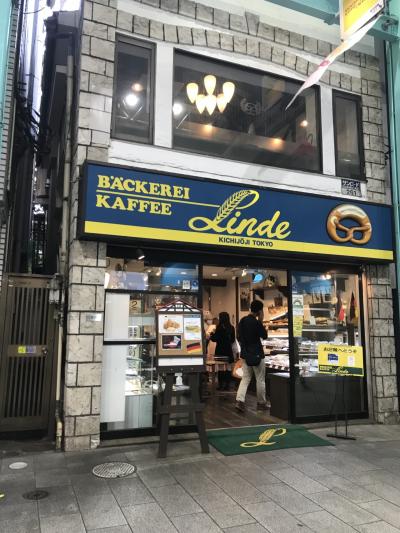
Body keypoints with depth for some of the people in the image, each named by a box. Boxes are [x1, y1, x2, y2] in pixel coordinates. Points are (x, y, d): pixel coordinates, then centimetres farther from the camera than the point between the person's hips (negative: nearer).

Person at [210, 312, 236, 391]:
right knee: (228, 368, 7)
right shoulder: (231, 328, 3)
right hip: (229, 350, 5)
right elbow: (233, 340, 12)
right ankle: (227, 385, 11)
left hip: (220, 350, -5)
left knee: (221, 368, 1)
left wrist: (212, 334, 10)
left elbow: (214, 339, -8)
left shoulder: (219, 327, -12)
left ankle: (221, 385, 5)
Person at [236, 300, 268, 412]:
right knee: (260, 380, 8)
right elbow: (265, 336, -7)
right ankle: (261, 403, 17)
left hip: (245, 354, 6)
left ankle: (240, 400, -2)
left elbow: (239, 337, 11)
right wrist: (261, 321, -8)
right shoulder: (256, 323, -18)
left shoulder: (242, 320, 4)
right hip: (256, 354, -6)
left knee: (245, 378, 10)